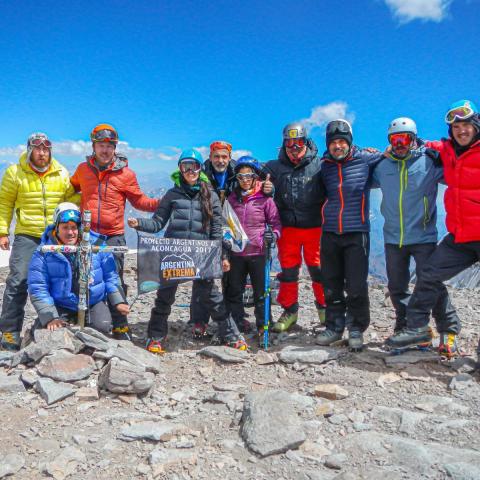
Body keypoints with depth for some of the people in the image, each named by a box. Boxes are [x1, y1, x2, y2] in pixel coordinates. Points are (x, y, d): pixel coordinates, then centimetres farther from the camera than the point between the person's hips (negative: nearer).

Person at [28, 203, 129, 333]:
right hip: (61, 307, -1)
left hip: (94, 303, 1)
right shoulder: (44, 254, -9)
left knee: (102, 327, -25)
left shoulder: (96, 244, -3)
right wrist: (50, 318, -20)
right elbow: (38, 289, -11)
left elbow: (110, 276, 6)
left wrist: (118, 301, -2)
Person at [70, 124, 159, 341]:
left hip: (113, 236, -2)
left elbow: (139, 200, 5)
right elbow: (71, 190, 26)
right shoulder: (83, 169, 7)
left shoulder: (126, 173, 0)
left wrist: (161, 204, -9)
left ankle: (120, 328, 10)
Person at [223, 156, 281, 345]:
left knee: (261, 294, 5)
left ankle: (263, 328, 17)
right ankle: (237, 326, 23)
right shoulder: (232, 198, 8)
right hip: (236, 254, 4)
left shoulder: (264, 198, -3)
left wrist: (273, 234, -17)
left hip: (258, 253, -3)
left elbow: (276, 221, 1)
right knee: (233, 293, 10)